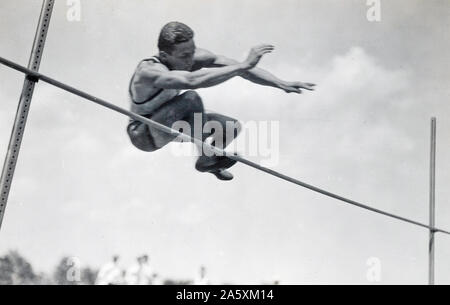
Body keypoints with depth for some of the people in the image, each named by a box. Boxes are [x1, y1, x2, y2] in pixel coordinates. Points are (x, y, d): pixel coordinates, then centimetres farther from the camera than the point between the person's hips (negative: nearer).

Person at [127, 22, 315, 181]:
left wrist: (282, 84, -24)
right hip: (145, 135, -7)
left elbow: (240, 69, -15)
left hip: (169, 125, 8)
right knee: (191, 98, -32)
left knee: (232, 127, -2)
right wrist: (245, 65, -56)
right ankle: (205, 157, -16)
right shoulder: (150, 71, -37)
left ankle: (210, 161, 27)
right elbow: (193, 81, -55)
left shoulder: (195, 57, -17)